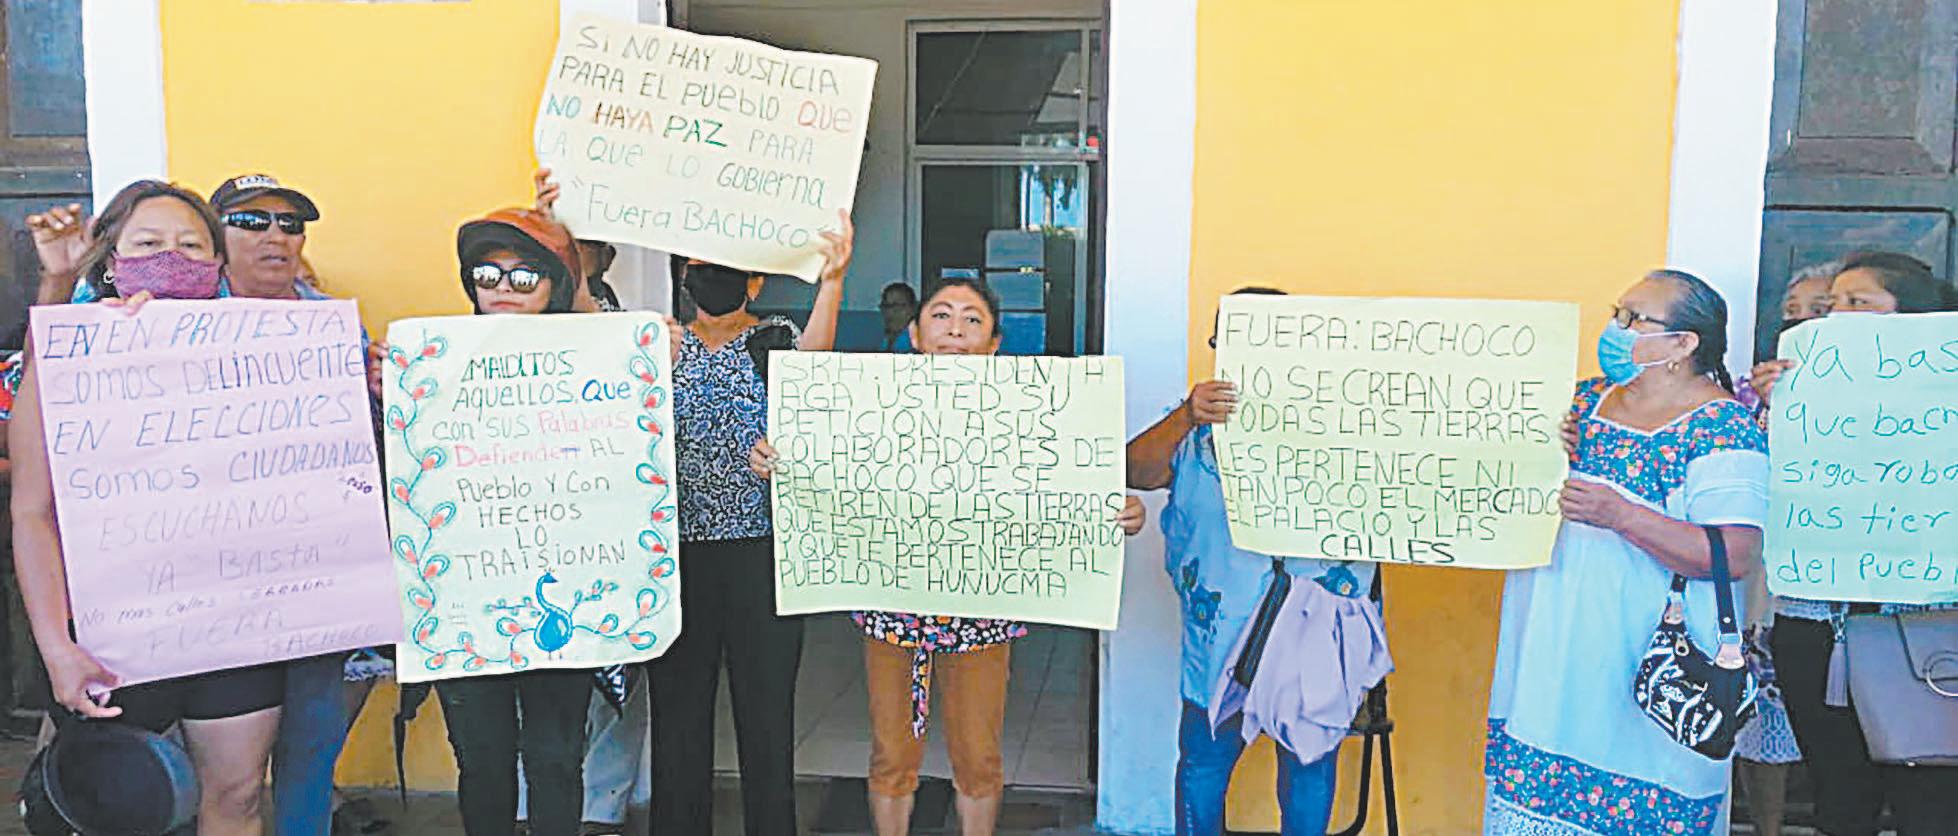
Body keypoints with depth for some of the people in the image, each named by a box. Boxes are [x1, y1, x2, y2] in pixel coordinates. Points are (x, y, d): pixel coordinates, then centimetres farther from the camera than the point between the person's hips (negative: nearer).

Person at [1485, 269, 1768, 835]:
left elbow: (1736, 557, -17)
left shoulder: (1722, 429, -9)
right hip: (1550, 653, 6)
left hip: (1645, 663, -5)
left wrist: (1622, 516, -24)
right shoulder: (1583, 400, 9)